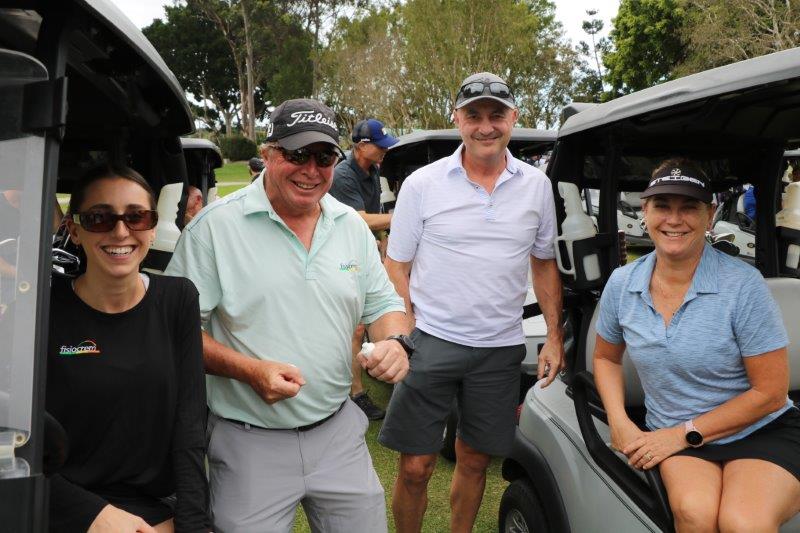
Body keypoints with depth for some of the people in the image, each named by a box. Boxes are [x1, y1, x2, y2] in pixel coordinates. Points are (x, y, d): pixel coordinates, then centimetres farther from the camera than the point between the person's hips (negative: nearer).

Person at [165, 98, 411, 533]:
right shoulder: (215, 226, -10)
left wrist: (394, 342, -10)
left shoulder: (352, 226, 5)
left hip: (339, 431, 5)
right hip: (249, 444, -4)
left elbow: (382, 303, 13)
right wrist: (248, 370, -21)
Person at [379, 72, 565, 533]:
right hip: (432, 341, -2)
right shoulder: (422, 184, -4)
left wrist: (554, 336, 8)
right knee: (415, 467, 2)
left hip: (501, 347, 3)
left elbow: (544, 263, 13)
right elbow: (397, 268, 0)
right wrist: (402, 336, -10)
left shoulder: (537, 186, 4)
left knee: (474, 462, 16)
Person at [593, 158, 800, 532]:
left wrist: (683, 433, -12)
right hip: (674, 437, 2)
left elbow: (769, 393, -9)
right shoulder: (621, 284, -3)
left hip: (762, 432, -2)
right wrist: (619, 422, -3)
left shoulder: (743, 284, -14)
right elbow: (606, 357, 14)